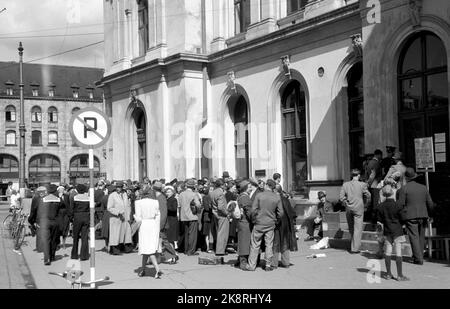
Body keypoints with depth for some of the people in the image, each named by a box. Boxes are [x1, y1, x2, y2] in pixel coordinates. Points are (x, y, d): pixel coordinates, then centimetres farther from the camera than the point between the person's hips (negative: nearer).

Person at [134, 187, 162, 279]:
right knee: (148, 248, 14)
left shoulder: (139, 203, -5)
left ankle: (157, 269, -18)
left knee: (148, 249, -3)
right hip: (154, 226, 4)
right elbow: (158, 217, 5)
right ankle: (143, 270, 23)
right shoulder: (155, 202, 3)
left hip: (144, 225, -3)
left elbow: (138, 219, -8)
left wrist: (135, 216, 14)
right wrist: (158, 229, 12)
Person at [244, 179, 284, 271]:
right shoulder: (277, 198, -2)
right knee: (269, 245, 8)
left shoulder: (259, 195, -8)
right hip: (270, 224, 2)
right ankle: (268, 265, 11)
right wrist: (276, 221, 14)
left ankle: (251, 265, 9)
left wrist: (254, 219, 4)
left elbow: (254, 210, -9)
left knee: (255, 244, 6)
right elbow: (280, 212, 0)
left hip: (259, 223, -2)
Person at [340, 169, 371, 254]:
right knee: (357, 228, 2)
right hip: (358, 209, -3)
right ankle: (355, 248, 1)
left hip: (349, 209, 3)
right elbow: (368, 196, -5)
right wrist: (365, 204, 10)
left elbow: (341, 197, -1)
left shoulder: (345, 184, -1)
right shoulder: (362, 185, -9)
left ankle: (355, 245, 31)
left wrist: (346, 204, 11)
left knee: (351, 228, 18)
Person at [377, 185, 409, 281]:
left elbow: (379, 221, 4)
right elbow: (402, 218, -7)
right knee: (398, 252, -1)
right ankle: (399, 275, 1)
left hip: (387, 231, 4)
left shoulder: (381, 206, -1)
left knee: (388, 251, 8)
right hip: (397, 231, -4)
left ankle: (388, 274, 13)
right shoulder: (397, 205, -12)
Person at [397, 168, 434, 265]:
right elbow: (430, 203, 9)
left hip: (410, 216, -4)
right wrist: (428, 214, 22)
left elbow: (400, 204, -8)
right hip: (423, 215, 5)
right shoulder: (423, 187, 7)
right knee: (421, 237, 15)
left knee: (414, 237, -2)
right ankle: (419, 256, 23)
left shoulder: (404, 189, -6)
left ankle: (418, 258, -6)